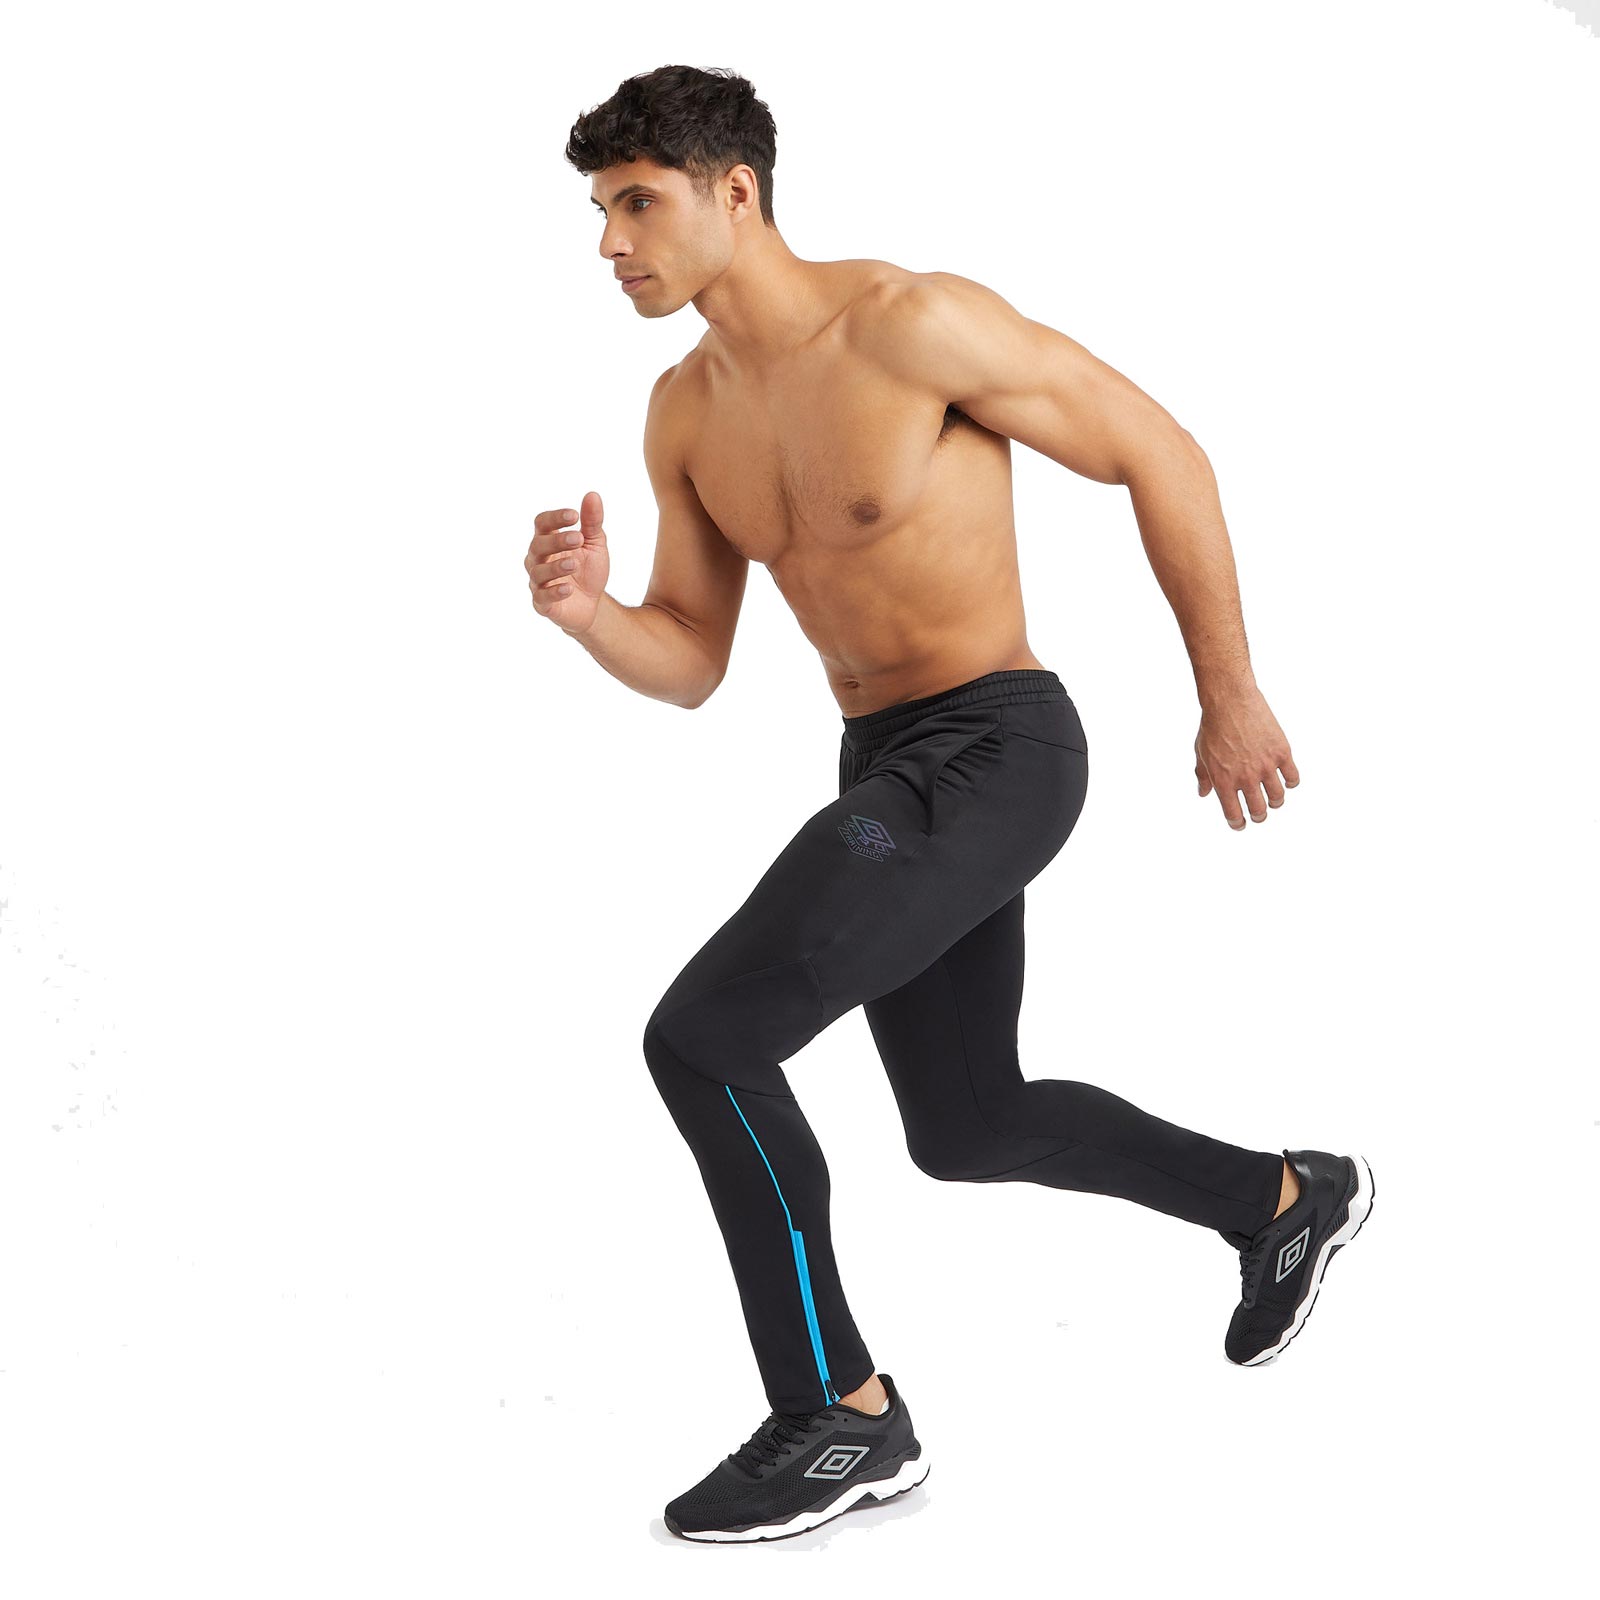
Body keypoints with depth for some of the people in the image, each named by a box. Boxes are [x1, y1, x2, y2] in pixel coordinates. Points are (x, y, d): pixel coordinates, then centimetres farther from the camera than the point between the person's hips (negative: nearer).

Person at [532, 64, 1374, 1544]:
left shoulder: (913, 324, -18)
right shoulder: (684, 411, 6)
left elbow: (1162, 454, -10)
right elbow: (690, 667, 10)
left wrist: (1230, 695, -5)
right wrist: (582, 612, -13)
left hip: (990, 756, -9)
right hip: (887, 770, 9)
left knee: (701, 1042, -18)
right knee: (967, 1133, 22)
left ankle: (841, 1417, -3)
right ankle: (1289, 1201, 43)